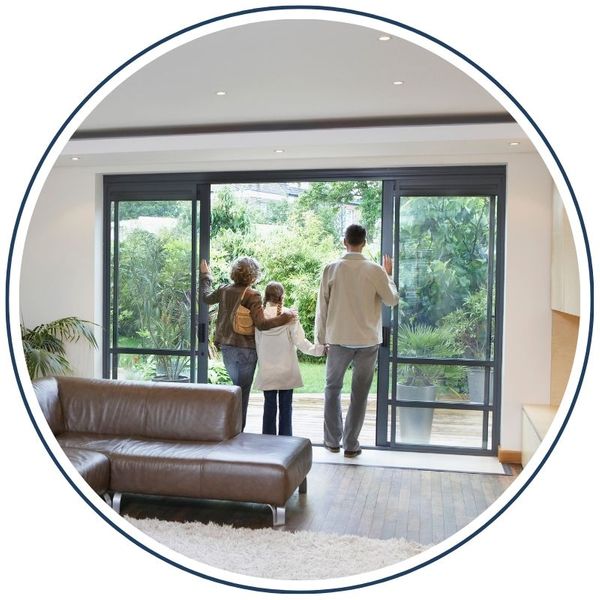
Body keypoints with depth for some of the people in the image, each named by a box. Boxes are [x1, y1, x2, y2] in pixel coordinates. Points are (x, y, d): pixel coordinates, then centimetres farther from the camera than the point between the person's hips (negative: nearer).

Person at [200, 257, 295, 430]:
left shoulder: (224, 291, 0)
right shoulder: (252, 296, -15)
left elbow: (206, 297, 21)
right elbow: (261, 324, -23)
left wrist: (205, 275, 34)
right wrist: (285, 317, -19)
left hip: (226, 347, 5)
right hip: (246, 349, -5)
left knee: (237, 385, 22)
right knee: (243, 390, 6)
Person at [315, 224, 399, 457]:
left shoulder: (331, 269, -5)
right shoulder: (375, 270, -7)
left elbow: (322, 306, -2)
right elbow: (392, 300, 2)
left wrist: (321, 337, 7)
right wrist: (389, 275, 16)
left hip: (339, 339, 0)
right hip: (368, 340, 0)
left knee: (332, 388, 17)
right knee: (359, 394, 8)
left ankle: (332, 440, 20)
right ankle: (351, 445, 13)